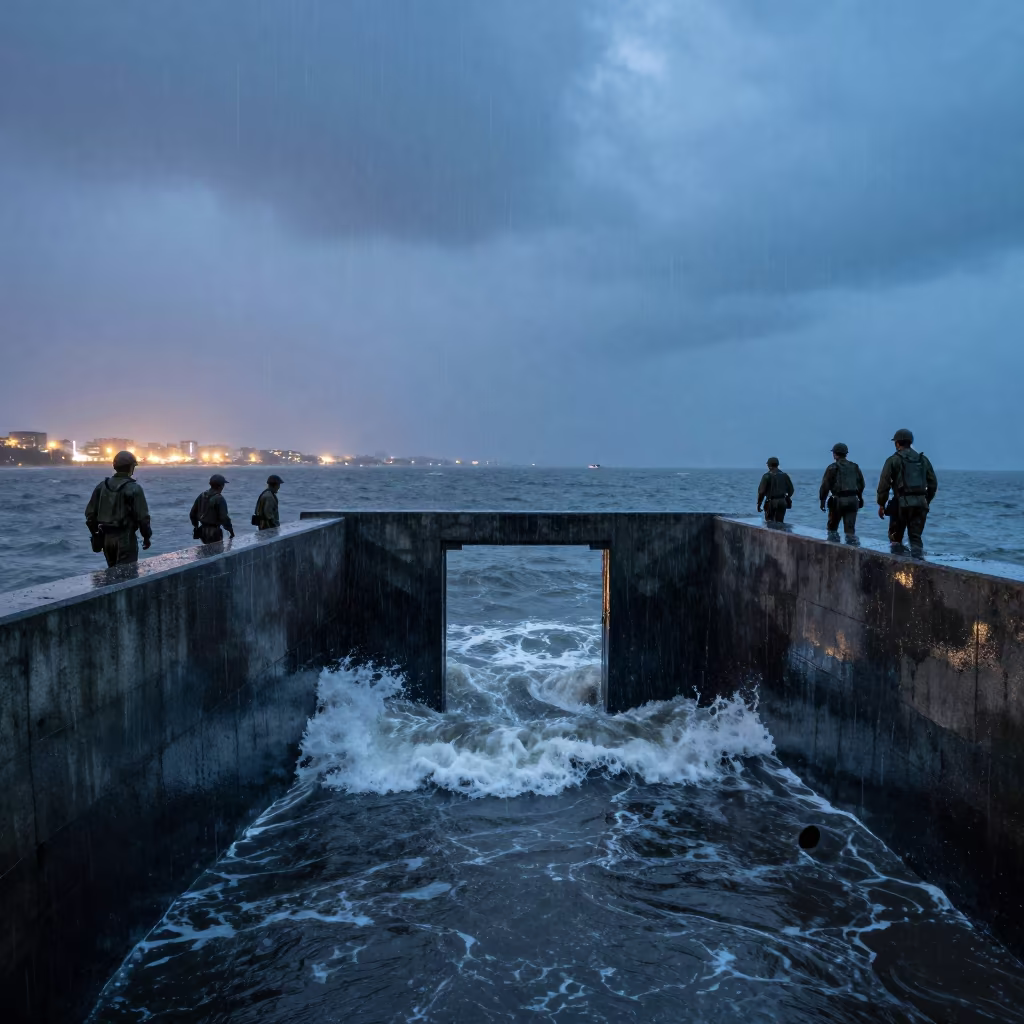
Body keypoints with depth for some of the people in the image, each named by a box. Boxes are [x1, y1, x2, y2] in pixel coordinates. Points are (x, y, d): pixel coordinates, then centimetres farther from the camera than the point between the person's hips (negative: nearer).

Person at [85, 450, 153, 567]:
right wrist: (147, 536, 0)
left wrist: (96, 535, 19)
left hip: (106, 538, 6)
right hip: (125, 539, -6)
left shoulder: (102, 486, 6)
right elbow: (142, 517, -13)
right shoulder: (134, 489, -12)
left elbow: (90, 513, 9)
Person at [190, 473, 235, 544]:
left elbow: (192, 514, 10)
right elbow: (224, 518, -20)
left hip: (202, 531, 7)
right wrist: (230, 530, -8)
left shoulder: (202, 496, 5)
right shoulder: (220, 499, -17)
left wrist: (196, 526, 22)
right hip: (214, 532, -7)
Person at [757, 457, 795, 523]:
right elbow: (791, 490, 11)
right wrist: (786, 499, 28)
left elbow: (761, 491, -11)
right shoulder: (785, 475, 6)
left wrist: (759, 504, -4)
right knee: (779, 522, 10)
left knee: (769, 522, 8)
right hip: (782, 502, 4)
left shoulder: (767, 476, -8)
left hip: (771, 503, -4)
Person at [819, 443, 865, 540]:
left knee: (832, 526, 11)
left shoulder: (833, 468, -5)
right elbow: (861, 484, 18)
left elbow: (825, 485, -9)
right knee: (850, 528, 4)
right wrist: (860, 497, 27)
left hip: (838, 500, -4)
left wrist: (822, 500, -5)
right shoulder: (855, 467, 12)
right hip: (853, 500, 4)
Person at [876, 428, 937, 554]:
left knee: (895, 536, 10)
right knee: (916, 536, 9)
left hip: (902, 503, -4)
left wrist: (881, 504, 0)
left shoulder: (893, 460, -2)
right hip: (920, 503, 4)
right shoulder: (923, 459, 14)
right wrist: (926, 501, 24)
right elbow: (933, 483, 16)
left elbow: (884, 484, -7)